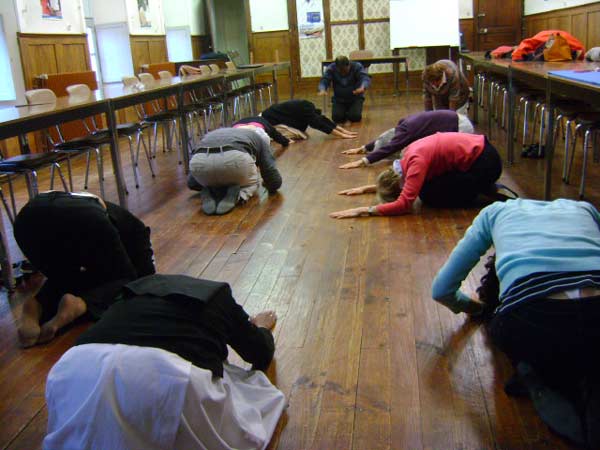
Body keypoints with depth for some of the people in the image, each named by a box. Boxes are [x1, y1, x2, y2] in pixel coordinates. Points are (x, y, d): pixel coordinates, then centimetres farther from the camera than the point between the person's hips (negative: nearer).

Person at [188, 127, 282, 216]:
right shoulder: (258, 139, 36)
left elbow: (191, 183, 42)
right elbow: (275, 183, 29)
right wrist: (268, 185, 53)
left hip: (200, 160, 3)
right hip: (234, 157, -3)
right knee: (252, 183, 32)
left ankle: (211, 193, 6)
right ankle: (237, 195, 0)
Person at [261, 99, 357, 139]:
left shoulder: (308, 106, 0)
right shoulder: (304, 109, -25)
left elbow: (322, 119, 5)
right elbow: (319, 124, -28)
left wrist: (344, 131, 1)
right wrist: (342, 135, -28)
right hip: (270, 120, -9)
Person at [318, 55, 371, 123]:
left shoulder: (357, 66, -15)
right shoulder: (331, 68, -11)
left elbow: (366, 78, -28)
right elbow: (324, 81, -20)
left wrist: (362, 87, -53)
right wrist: (322, 90, -45)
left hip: (355, 98, -1)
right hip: (338, 99, 1)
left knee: (355, 117, -23)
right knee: (337, 117, -21)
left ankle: (351, 111, 14)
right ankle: (344, 111, 14)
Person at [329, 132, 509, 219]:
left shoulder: (417, 160, -24)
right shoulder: (410, 153, 1)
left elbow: (404, 205, -30)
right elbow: (398, 182, 20)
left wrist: (363, 210, -31)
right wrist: (365, 188, 14)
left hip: (484, 162, -8)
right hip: (475, 150, 8)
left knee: (430, 195, -9)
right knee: (425, 186, 6)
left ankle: (489, 192, -2)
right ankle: (483, 187, 12)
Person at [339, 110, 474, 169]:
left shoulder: (407, 130, -25)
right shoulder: (403, 124, 0)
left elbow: (388, 148, -33)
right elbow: (384, 138, 14)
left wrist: (361, 162, -36)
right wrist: (362, 148, 17)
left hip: (461, 126, -9)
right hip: (454, 120, 9)